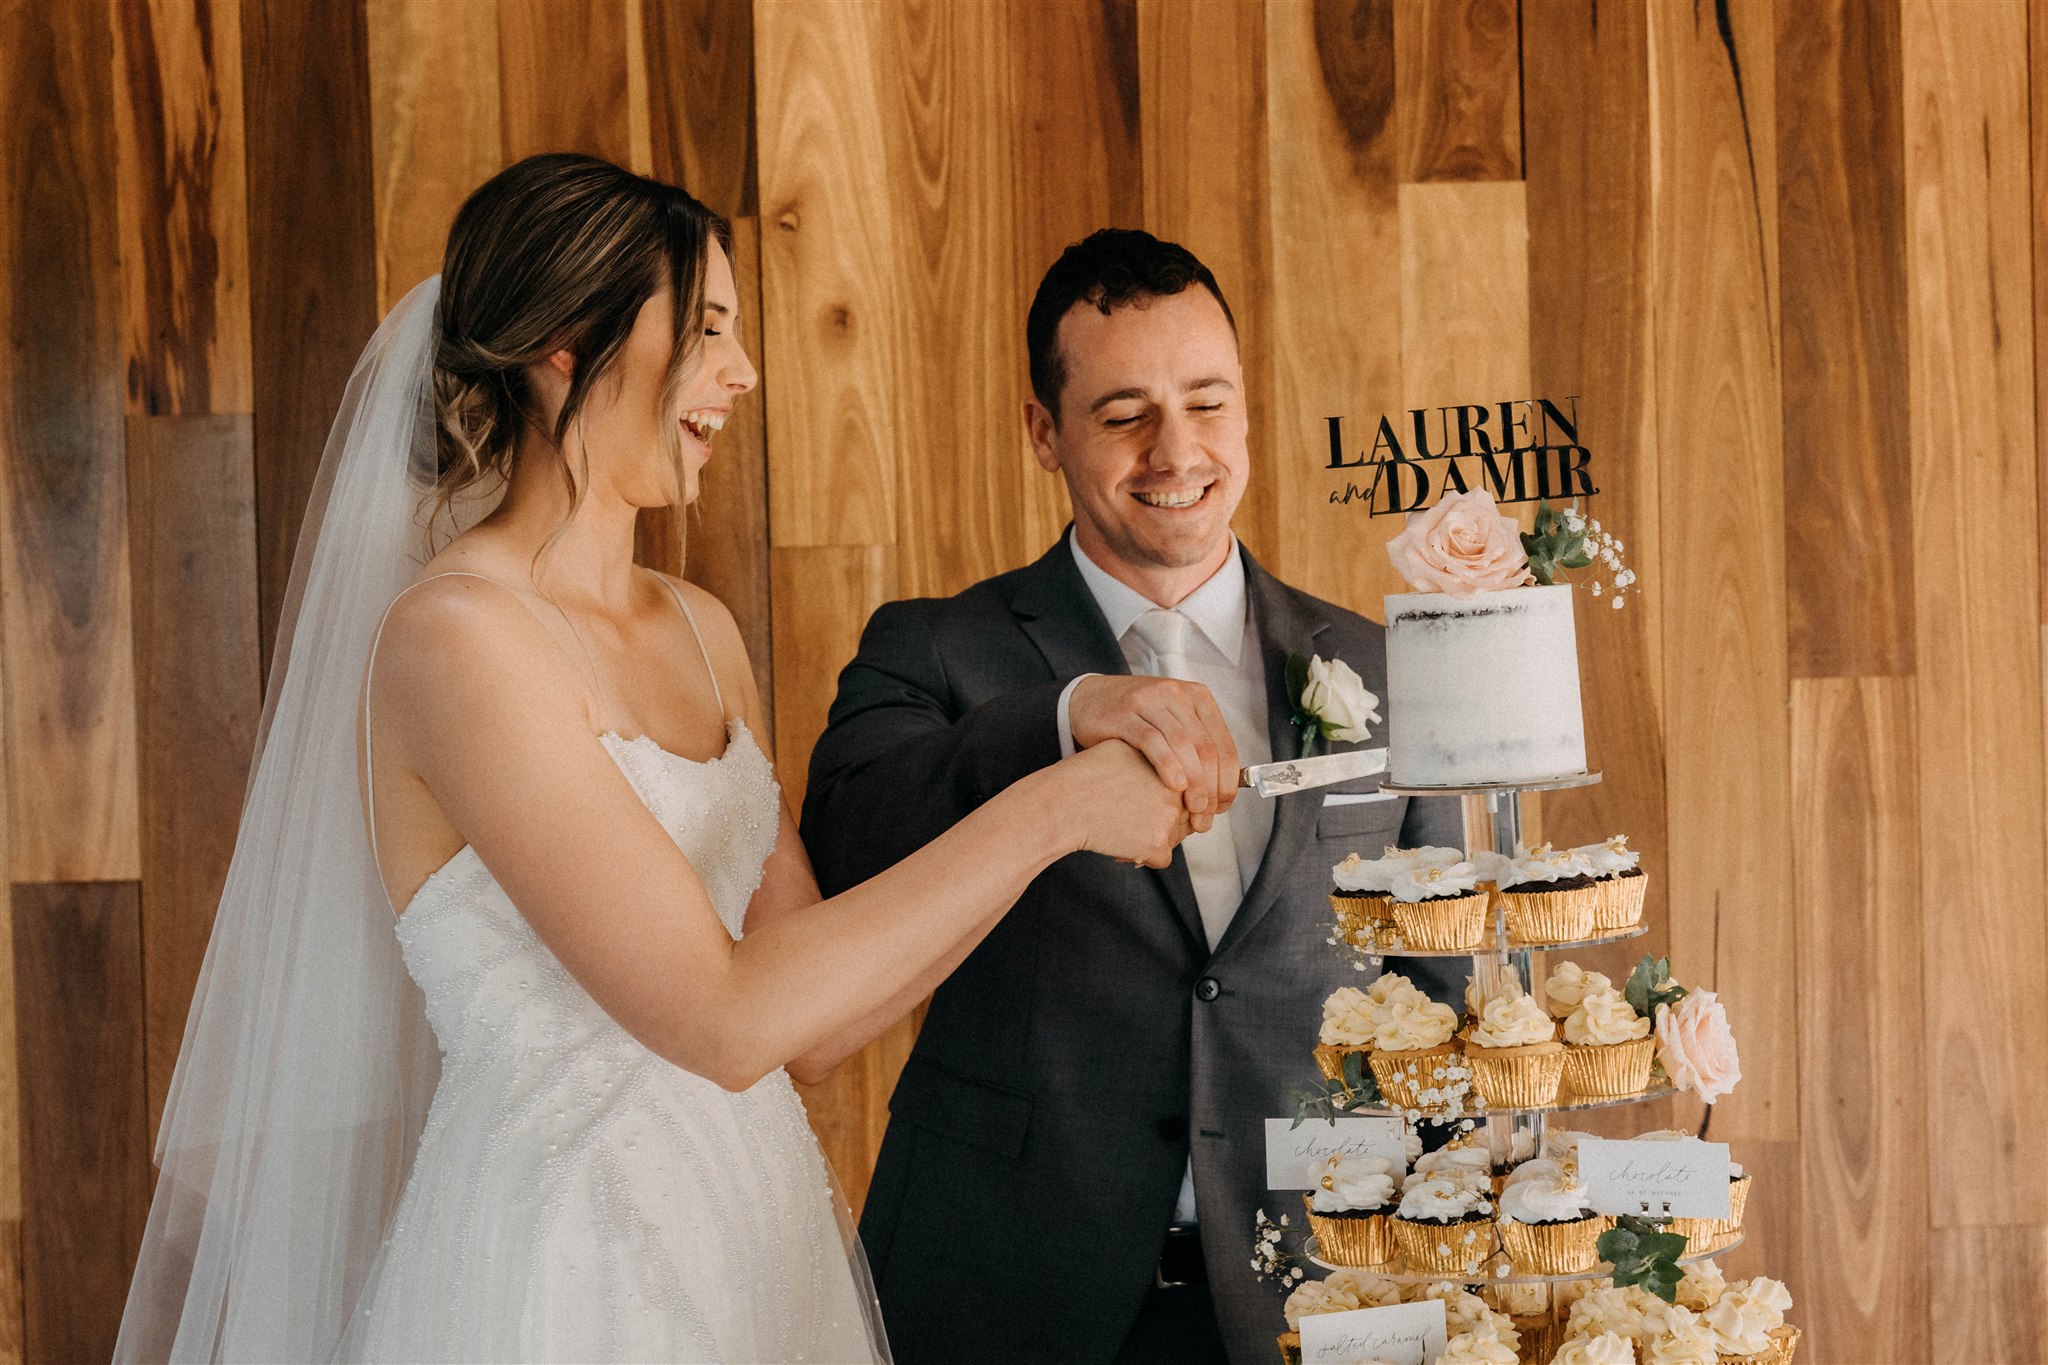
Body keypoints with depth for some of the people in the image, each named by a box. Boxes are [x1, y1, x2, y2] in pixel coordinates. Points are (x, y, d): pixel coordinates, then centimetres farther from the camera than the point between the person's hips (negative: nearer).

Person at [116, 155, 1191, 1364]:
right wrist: (1044, 812, -18)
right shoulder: (454, 638, -17)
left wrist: (1090, 800, -4)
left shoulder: (700, 631, 7)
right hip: (563, 1263, -7)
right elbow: (725, 1018, -22)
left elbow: (810, 1005, 5)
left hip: (760, 1232, 8)